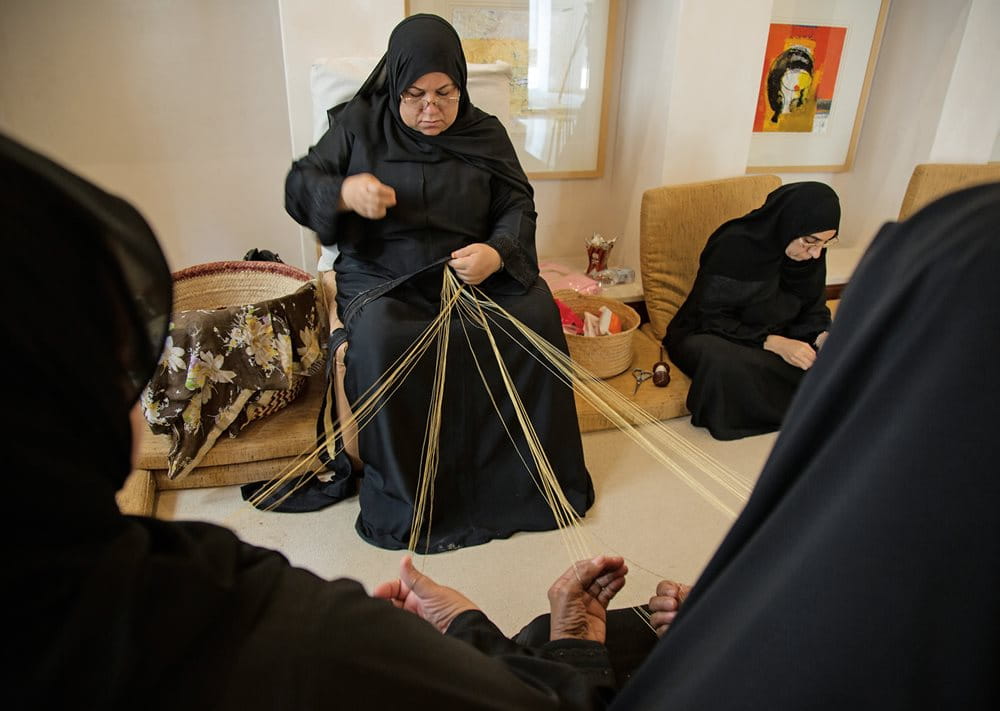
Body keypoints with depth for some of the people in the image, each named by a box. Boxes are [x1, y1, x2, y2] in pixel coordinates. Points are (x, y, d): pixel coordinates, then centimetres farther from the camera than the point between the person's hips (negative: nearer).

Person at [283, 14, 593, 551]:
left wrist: (498, 252, -21)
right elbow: (297, 186, 2)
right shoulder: (360, 124, 1)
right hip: (382, 276, -1)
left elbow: (518, 207, 3)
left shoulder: (485, 134, 6)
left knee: (537, 316, -23)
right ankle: (403, 498, -14)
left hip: (472, 270, 2)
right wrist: (345, 192, -22)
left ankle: (530, 475, -4)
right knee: (380, 341, -33)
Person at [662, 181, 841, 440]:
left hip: (773, 339, 5)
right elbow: (712, 319, -21)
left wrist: (822, 336, -18)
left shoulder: (810, 253, -6)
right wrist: (772, 343, -31)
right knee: (724, 364, -39)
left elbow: (812, 309, 5)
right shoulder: (734, 245, -24)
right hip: (710, 336, -5)